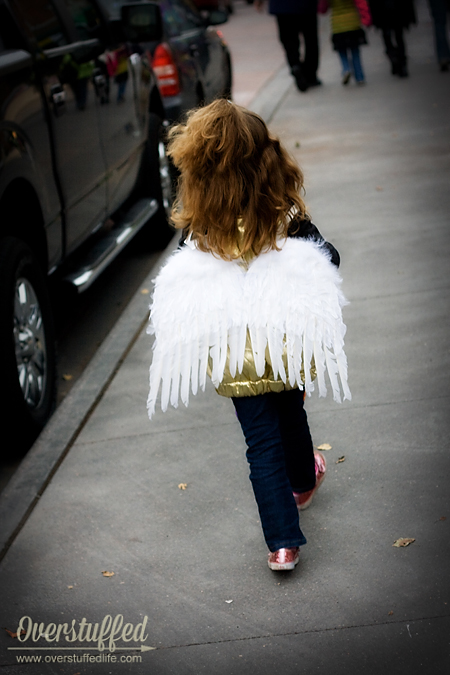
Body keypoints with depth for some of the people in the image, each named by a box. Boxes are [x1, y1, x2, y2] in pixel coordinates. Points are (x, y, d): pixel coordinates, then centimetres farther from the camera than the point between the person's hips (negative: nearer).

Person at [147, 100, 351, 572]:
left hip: (234, 347, -1)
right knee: (289, 412, 27)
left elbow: (182, 286, -1)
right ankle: (303, 480, 54)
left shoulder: (199, 225, -8)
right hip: (287, 333, 1)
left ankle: (283, 542, 5)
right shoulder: (284, 211, -9)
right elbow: (326, 259, -4)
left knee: (262, 442, 7)